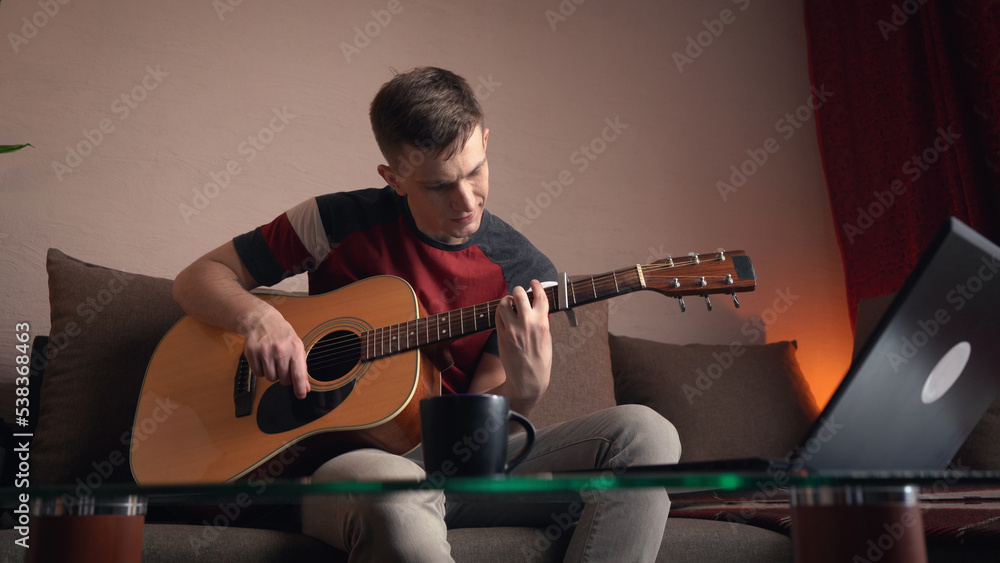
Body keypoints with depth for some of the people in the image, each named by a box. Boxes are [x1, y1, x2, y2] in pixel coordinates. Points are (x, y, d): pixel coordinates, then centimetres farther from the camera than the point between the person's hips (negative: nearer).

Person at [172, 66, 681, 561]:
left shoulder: (524, 274, 3)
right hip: (343, 459, -3)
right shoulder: (341, 222, 0)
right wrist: (258, 316, -16)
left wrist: (524, 389, -22)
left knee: (643, 432, -20)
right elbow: (198, 278, 7)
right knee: (395, 498, -44)